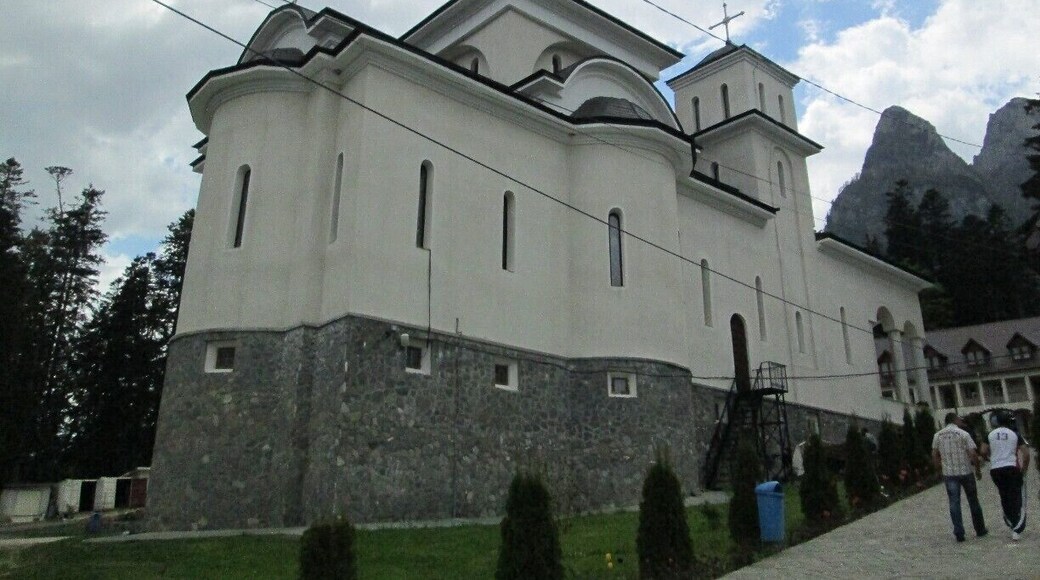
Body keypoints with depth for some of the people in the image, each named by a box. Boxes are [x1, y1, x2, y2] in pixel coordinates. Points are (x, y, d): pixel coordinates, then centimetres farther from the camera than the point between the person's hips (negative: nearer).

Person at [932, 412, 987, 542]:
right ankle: (980, 530, 24)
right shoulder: (963, 434, -8)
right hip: (966, 471, -1)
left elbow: (934, 454, 5)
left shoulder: (938, 435, 1)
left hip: (949, 474, 1)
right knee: (973, 501, 13)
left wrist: (939, 468, 17)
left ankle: (959, 533, 0)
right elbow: (973, 454, -11)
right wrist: (977, 468, 2)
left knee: (954, 502, 3)